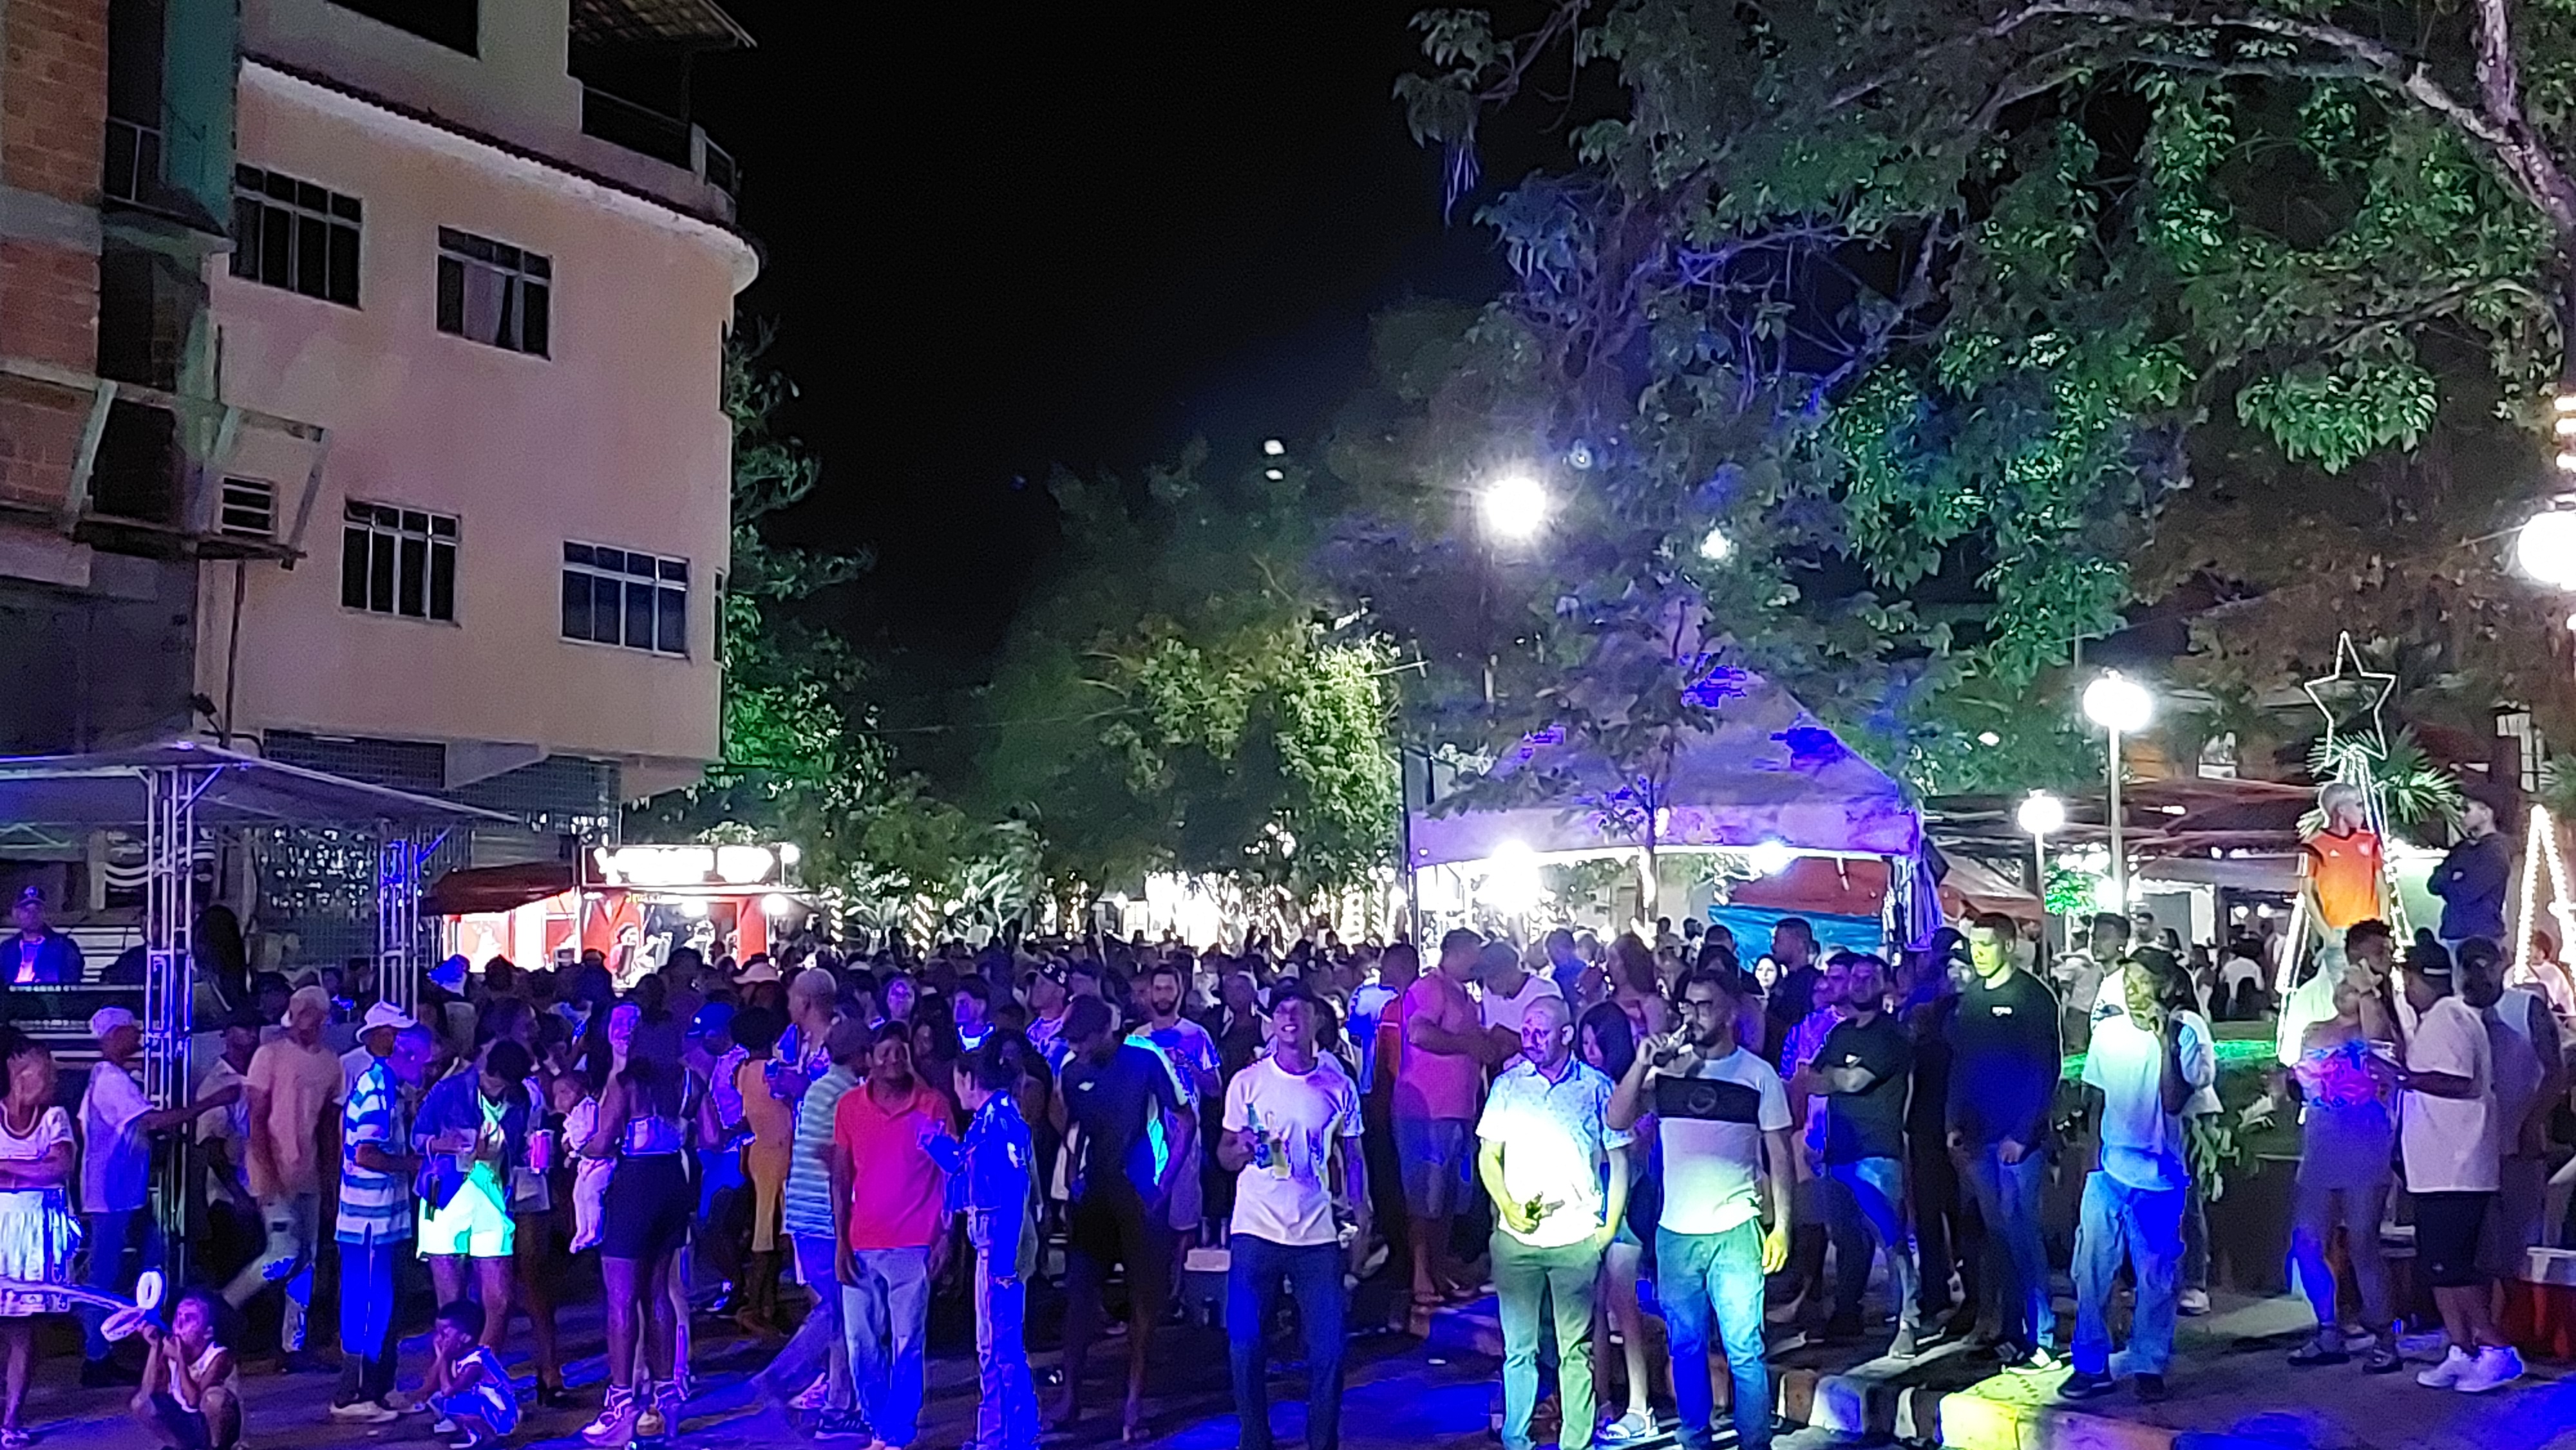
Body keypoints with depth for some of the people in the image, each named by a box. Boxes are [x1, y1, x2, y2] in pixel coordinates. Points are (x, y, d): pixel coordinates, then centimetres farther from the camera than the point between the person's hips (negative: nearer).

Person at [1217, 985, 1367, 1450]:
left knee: (1329, 1346, 0)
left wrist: (1360, 1207, -3)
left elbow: (1352, 1156, 12)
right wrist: (1240, 1150, -15)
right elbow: (1224, 1155, 7)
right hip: (1256, 1231, -1)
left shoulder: (1339, 1087, 6)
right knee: (1246, 1344, -1)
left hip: (1318, 1233, 1)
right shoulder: (1248, 1082, 2)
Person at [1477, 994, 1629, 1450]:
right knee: (1518, 1348, 7)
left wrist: (1610, 1227, -2)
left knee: (1576, 1350, 4)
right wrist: (1508, 1207, -5)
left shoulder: (1597, 1087, 1)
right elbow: (1488, 1156, 10)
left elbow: (1618, 1159, 4)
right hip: (1515, 1238, 2)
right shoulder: (1508, 1085, 6)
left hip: (1577, 1239, -2)